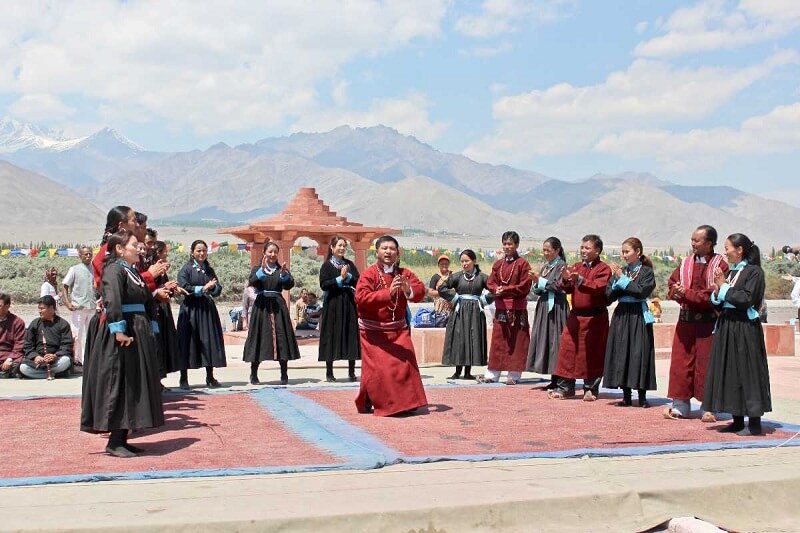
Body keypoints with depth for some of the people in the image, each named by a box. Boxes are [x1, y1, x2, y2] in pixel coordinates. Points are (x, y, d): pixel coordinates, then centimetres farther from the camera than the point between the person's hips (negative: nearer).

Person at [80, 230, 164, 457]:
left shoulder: (132, 271, 17)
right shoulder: (114, 269, -11)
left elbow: (145, 301, 20)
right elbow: (112, 300, -26)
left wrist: (150, 331, 15)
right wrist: (118, 330, -33)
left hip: (139, 333, 10)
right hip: (122, 335, -10)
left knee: (135, 386, 11)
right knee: (120, 386, -5)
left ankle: (122, 439, 18)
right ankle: (114, 442, 1)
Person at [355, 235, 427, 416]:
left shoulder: (405, 273, 4)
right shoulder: (369, 274, -10)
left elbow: (420, 291, -5)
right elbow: (361, 298, -24)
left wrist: (408, 290, -29)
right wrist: (388, 292, -34)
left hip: (398, 329, 4)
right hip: (373, 330, -4)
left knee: (405, 363, -6)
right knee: (376, 367, -6)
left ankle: (405, 402, 8)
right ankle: (366, 403, 13)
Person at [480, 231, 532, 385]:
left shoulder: (523, 264, -3)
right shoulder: (498, 264, 12)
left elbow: (524, 286, -9)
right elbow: (490, 283, 9)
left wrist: (505, 290, -14)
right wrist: (497, 289, -13)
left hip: (517, 309, -4)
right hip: (500, 307, 4)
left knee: (517, 342, -1)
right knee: (498, 340, 5)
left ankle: (514, 375, 4)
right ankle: (492, 374, 8)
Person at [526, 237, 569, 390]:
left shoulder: (561, 265, -6)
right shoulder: (545, 266, 16)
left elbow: (558, 286, -15)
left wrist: (540, 280, -13)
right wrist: (536, 283, -4)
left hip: (556, 307, -8)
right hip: (544, 306, 8)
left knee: (555, 341, -8)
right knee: (544, 340, 6)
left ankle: (557, 380, -4)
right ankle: (554, 380, 11)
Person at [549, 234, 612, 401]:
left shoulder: (603, 269, -5)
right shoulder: (576, 267, 11)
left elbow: (598, 287, -21)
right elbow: (567, 289, 6)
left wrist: (579, 280, -31)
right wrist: (565, 280, -16)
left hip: (595, 317, -5)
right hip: (575, 315, 5)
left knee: (592, 353, 3)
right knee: (568, 348, 2)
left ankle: (591, 389, 13)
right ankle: (565, 387, 9)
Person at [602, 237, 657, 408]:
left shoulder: (647, 272, -1)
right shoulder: (620, 270, 10)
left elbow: (642, 291, -16)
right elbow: (609, 295, 4)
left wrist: (623, 278, -12)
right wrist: (616, 279, -11)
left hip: (639, 316, -4)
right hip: (621, 316, 4)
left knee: (640, 353, -4)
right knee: (621, 354, 3)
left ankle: (642, 397, 2)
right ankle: (626, 396, 10)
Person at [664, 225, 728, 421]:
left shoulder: (720, 265, -7)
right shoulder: (686, 263, 10)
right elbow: (671, 285, 9)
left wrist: (687, 293, -16)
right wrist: (677, 292, -14)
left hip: (708, 322, -5)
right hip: (685, 321, 5)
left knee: (706, 364, 1)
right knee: (681, 362, 6)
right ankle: (680, 406, 14)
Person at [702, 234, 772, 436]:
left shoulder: (754, 272, -8)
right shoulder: (730, 272, 13)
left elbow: (746, 299, -19)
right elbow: (717, 303, 14)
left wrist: (724, 286, -11)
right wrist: (717, 290, -5)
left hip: (745, 329, -8)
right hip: (726, 326, 8)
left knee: (748, 372, -4)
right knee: (729, 372, 9)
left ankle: (754, 423, 2)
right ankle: (738, 421, 16)